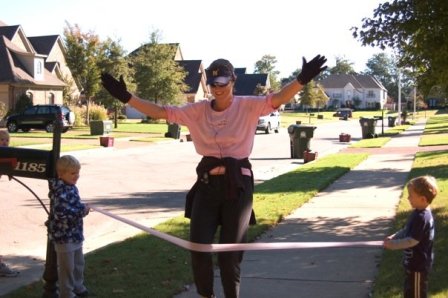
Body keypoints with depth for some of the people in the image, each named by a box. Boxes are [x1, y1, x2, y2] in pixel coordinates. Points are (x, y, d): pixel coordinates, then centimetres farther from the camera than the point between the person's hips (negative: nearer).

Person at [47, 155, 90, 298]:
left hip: (75, 233, 10)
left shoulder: (72, 187, 6)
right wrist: (82, 211, -25)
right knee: (67, 267, 3)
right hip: (64, 235, -10)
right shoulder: (61, 191, -24)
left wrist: (83, 208, 4)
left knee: (78, 263, 23)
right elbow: (60, 212, -35)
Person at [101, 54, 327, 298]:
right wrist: (126, 97, -9)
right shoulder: (197, 110, 4)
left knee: (230, 251, 5)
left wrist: (302, 79, -37)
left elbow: (278, 98, -19)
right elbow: (161, 112, 1)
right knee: (198, 246, 1)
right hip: (207, 183, 3)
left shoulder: (248, 106, -4)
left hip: (238, 183, -3)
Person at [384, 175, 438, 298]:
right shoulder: (419, 213, 4)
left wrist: (393, 244, -20)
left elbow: (412, 241, -28)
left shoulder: (421, 218, -29)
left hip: (418, 264, -10)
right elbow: (407, 230, 14)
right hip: (415, 262, 10)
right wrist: (393, 237, 1)